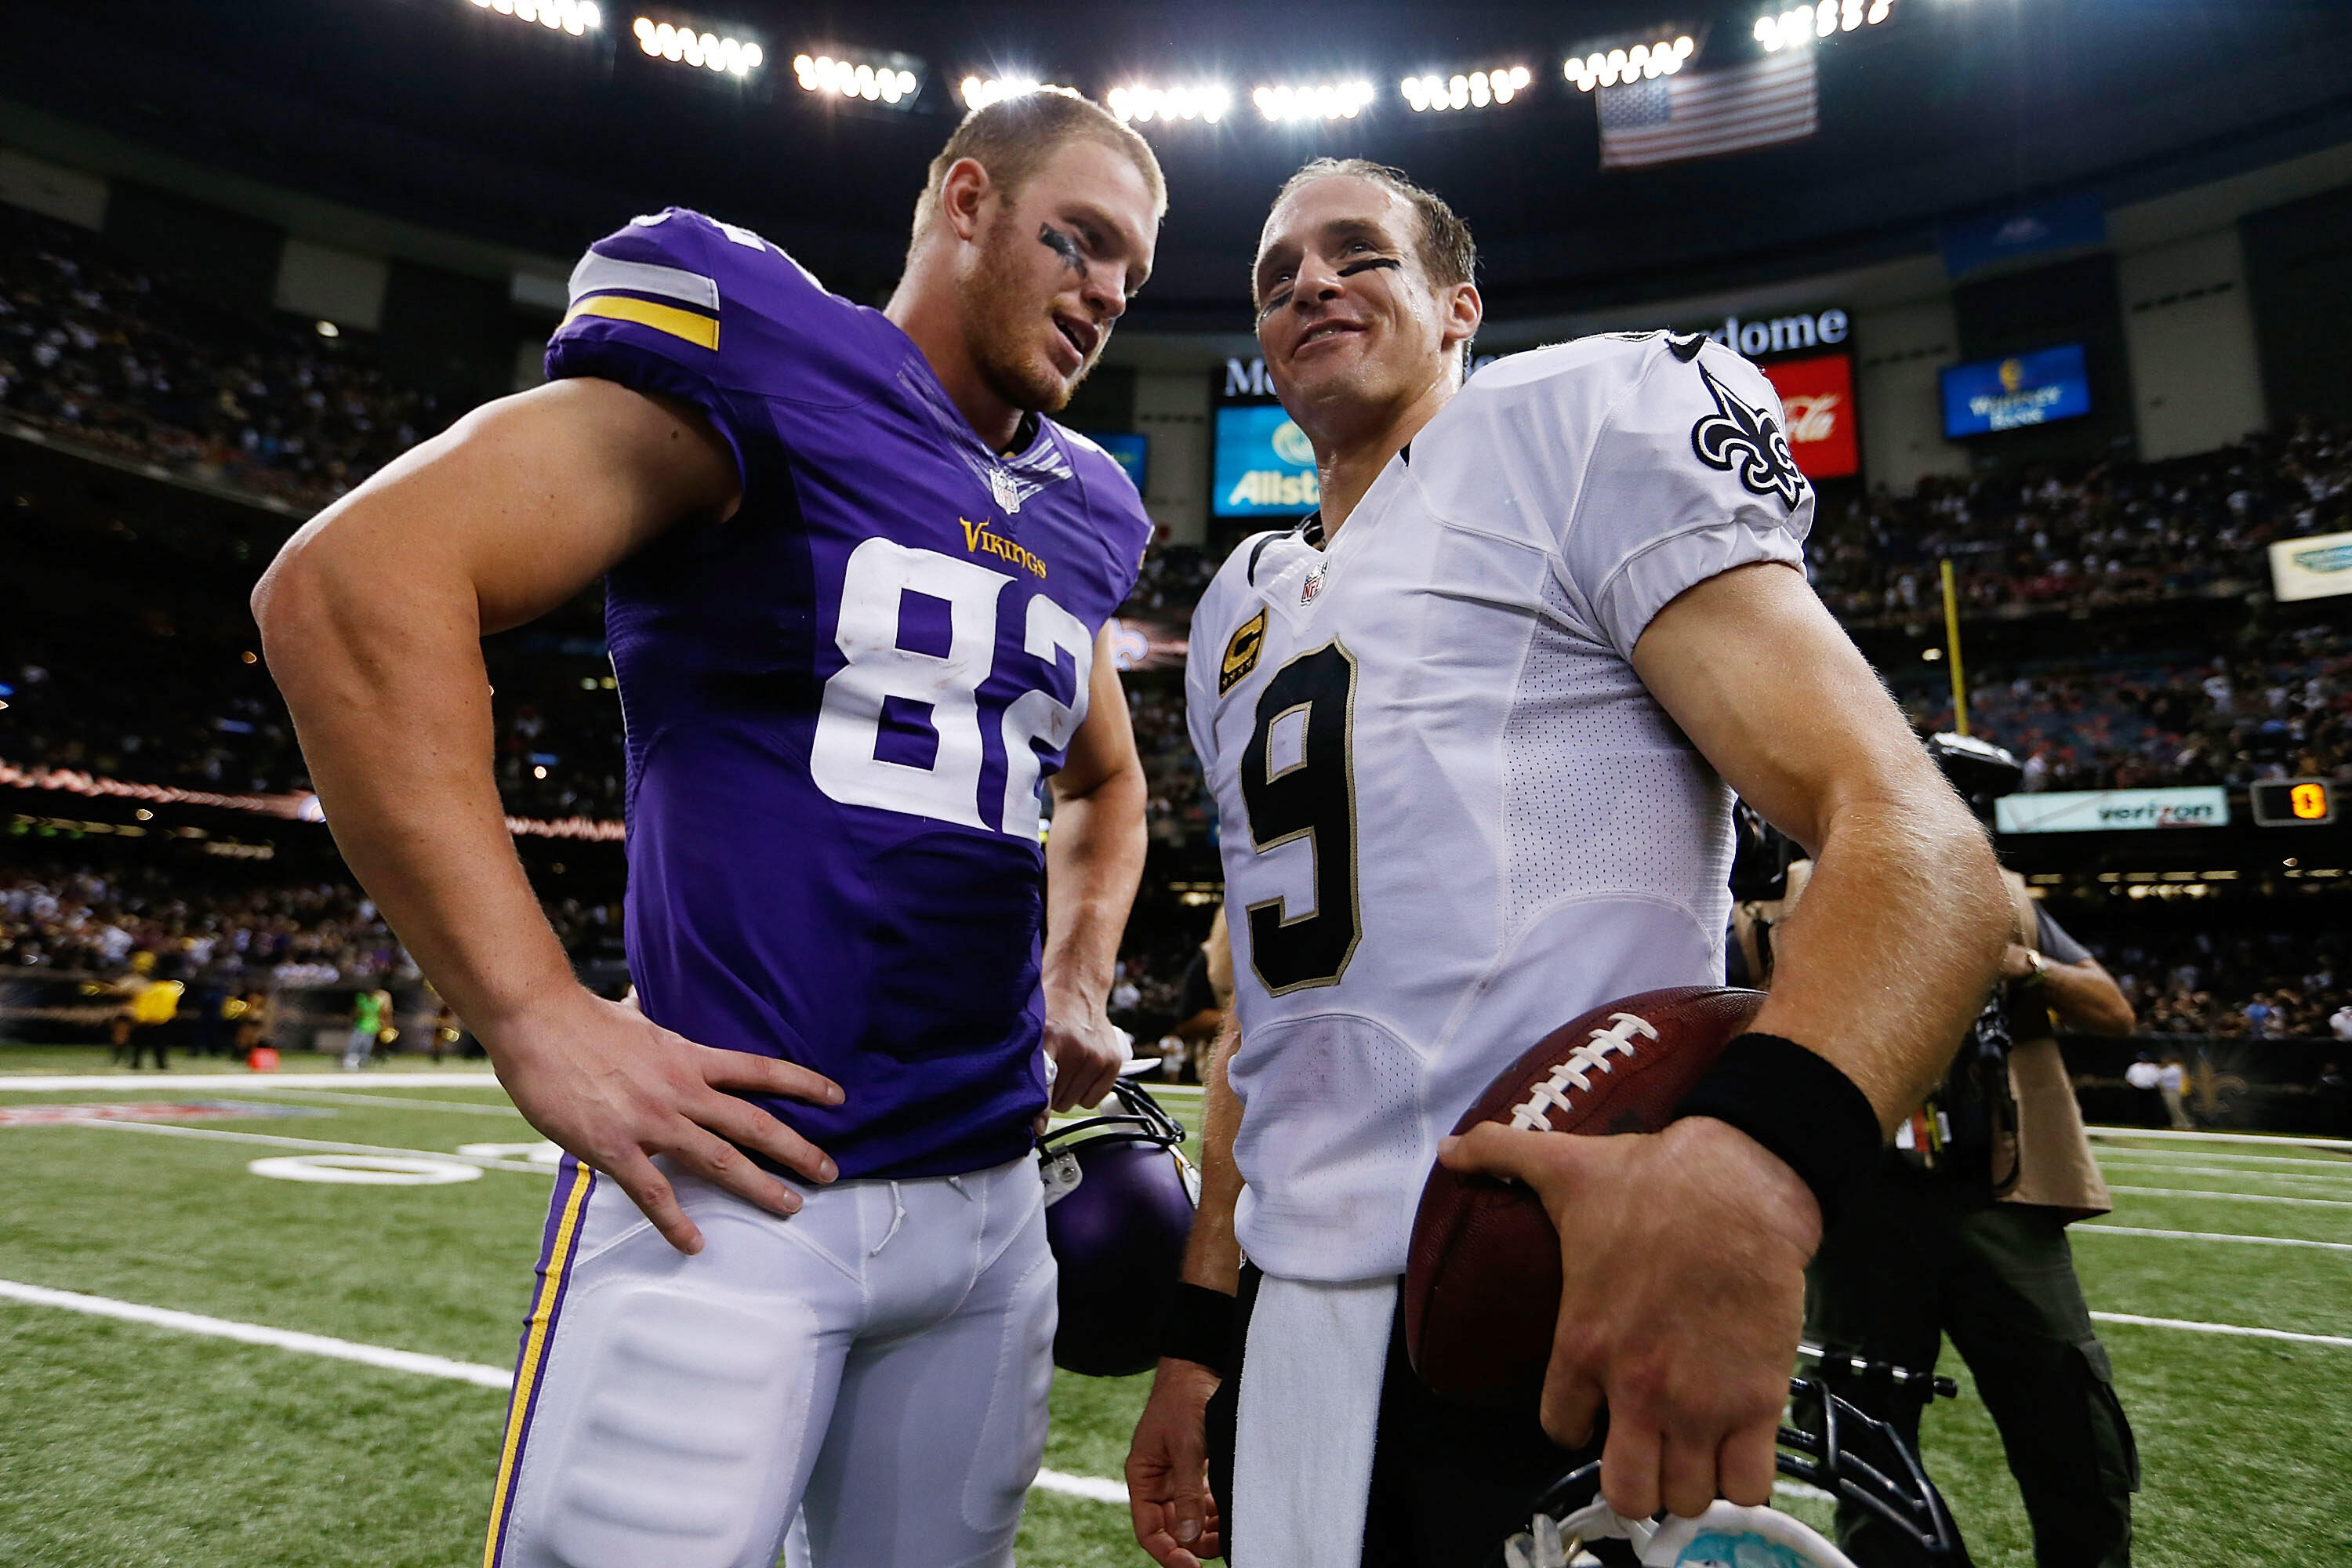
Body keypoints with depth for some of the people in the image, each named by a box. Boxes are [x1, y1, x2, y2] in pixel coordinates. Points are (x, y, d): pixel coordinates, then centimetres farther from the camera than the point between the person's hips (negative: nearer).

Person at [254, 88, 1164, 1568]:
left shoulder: (1077, 515, 13)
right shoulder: (766, 360, -6)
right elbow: (353, 584, -16)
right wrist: (541, 1023, -19)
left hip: (988, 1199, 7)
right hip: (736, 1179, -6)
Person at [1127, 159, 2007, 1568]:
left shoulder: (1587, 417, -3)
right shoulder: (1241, 612, 15)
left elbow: (1923, 842, -15)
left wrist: (1758, 1155, -34)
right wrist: (1202, 1331, 14)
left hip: (1584, 1316, -6)